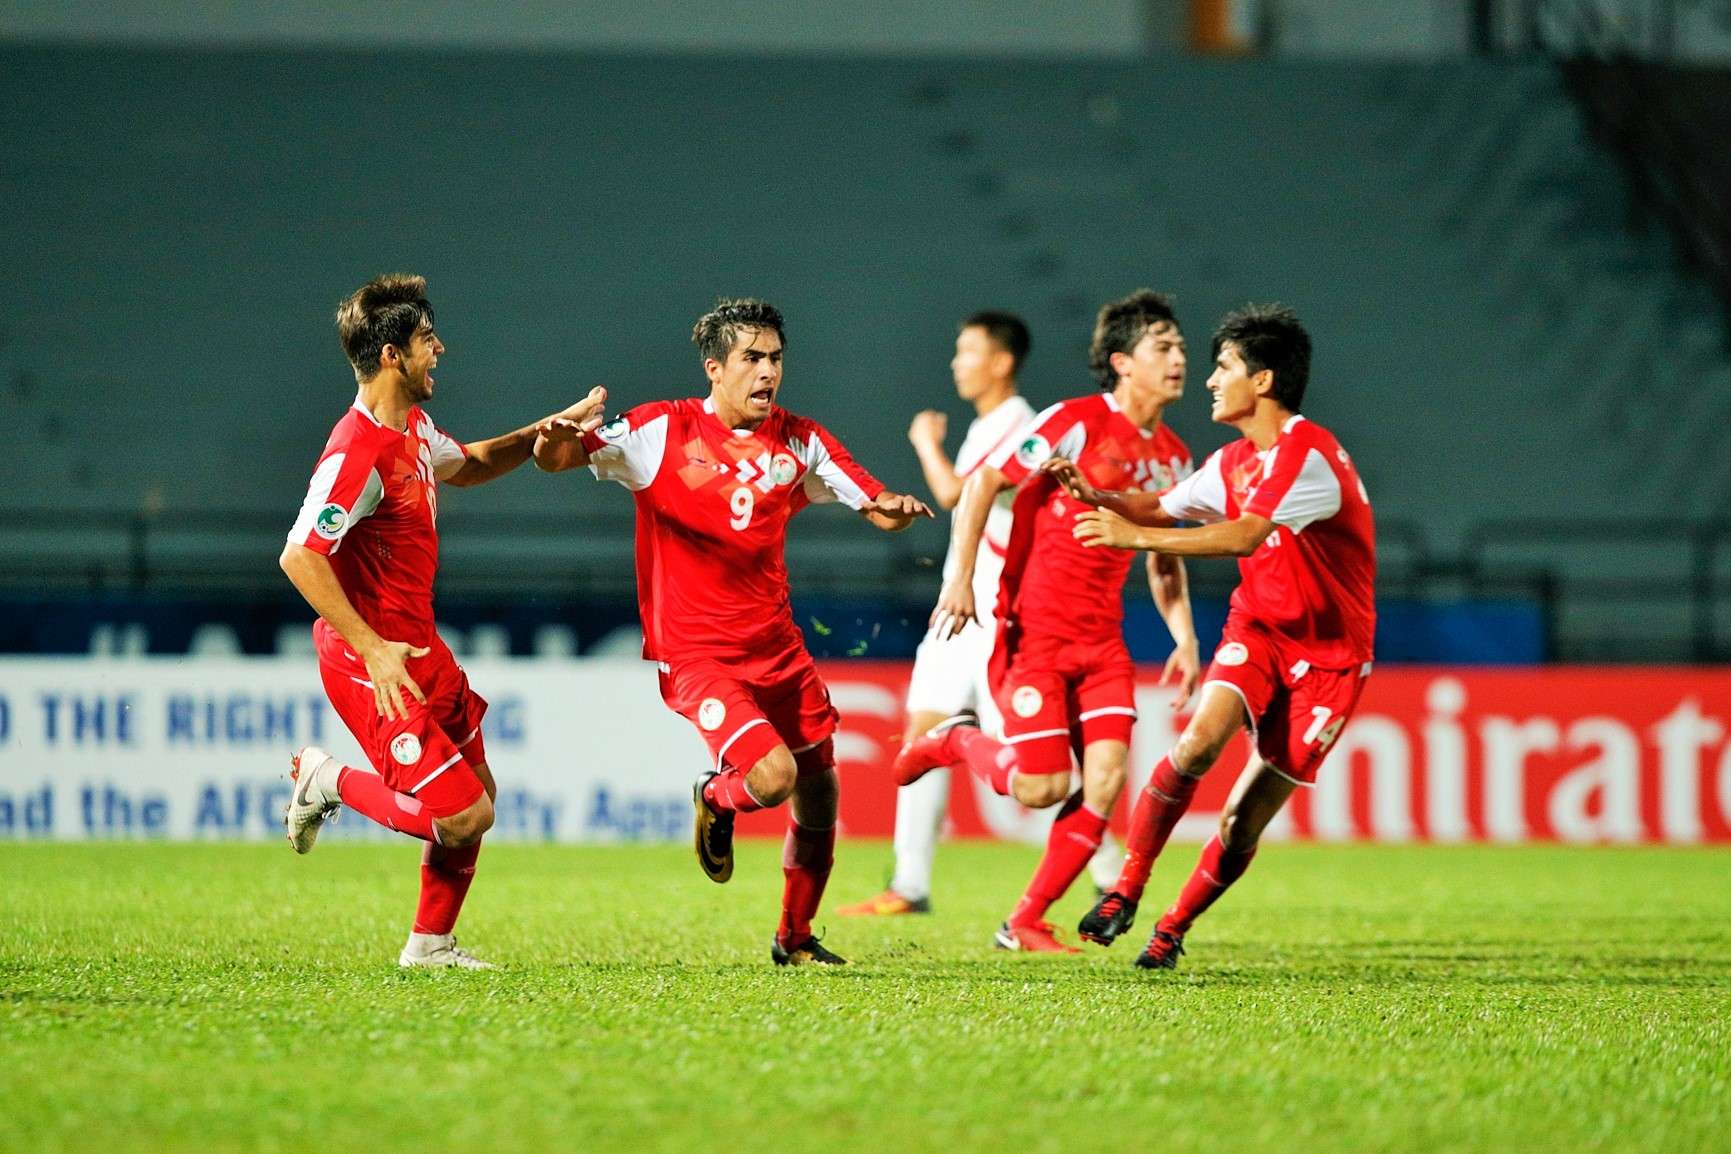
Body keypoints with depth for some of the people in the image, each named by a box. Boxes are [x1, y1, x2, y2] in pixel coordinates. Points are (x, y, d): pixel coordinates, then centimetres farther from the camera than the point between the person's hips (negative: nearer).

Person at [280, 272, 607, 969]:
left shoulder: (413, 426, 7)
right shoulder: (358, 454, -24)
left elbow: (464, 466, 30)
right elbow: (299, 558, -28)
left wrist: (543, 434, 16)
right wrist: (372, 650, -29)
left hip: (419, 647, 10)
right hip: (372, 659, -10)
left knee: (476, 793, 16)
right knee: (462, 817, -13)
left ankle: (431, 943, 27)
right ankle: (328, 782, 7)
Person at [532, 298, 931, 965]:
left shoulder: (798, 441, 5)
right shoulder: (662, 431, -7)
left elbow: (873, 504, 9)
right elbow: (555, 458, -10)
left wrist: (894, 509, -16)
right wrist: (559, 436, -35)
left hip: (777, 646, 5)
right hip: (695, 653, -5)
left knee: (818, 795, 10)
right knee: (773, 773, -24)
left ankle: (795, 937, 33)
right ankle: (716, 799, 14)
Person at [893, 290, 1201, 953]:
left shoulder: (1172, 457, 11)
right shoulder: (1075, 424, -10)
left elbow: (1164, 558, 23)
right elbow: (981, 485, -11)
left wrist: (1184, 638, 11)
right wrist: (961, 578, -20)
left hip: (1101, 638, 6)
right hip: (1033, 631, -6)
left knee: (1107, 777, -9)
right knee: (1043, 786, -11)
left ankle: (1025, 924, 2)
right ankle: (955, 741, 20)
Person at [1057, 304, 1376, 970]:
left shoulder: (1307, 454, -21)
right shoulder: (1235, 461, 6)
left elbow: (1245, 537, -34)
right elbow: (1164, 509, 20)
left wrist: (1136, 536, -35)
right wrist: (1097, 497, 0)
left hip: (1328, 653, -6)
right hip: (1257, 628, 6)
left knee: (1243, 825, -3)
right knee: (1201, 739, -24)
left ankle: (1172, 930, 18)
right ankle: (1126, 889, -14)